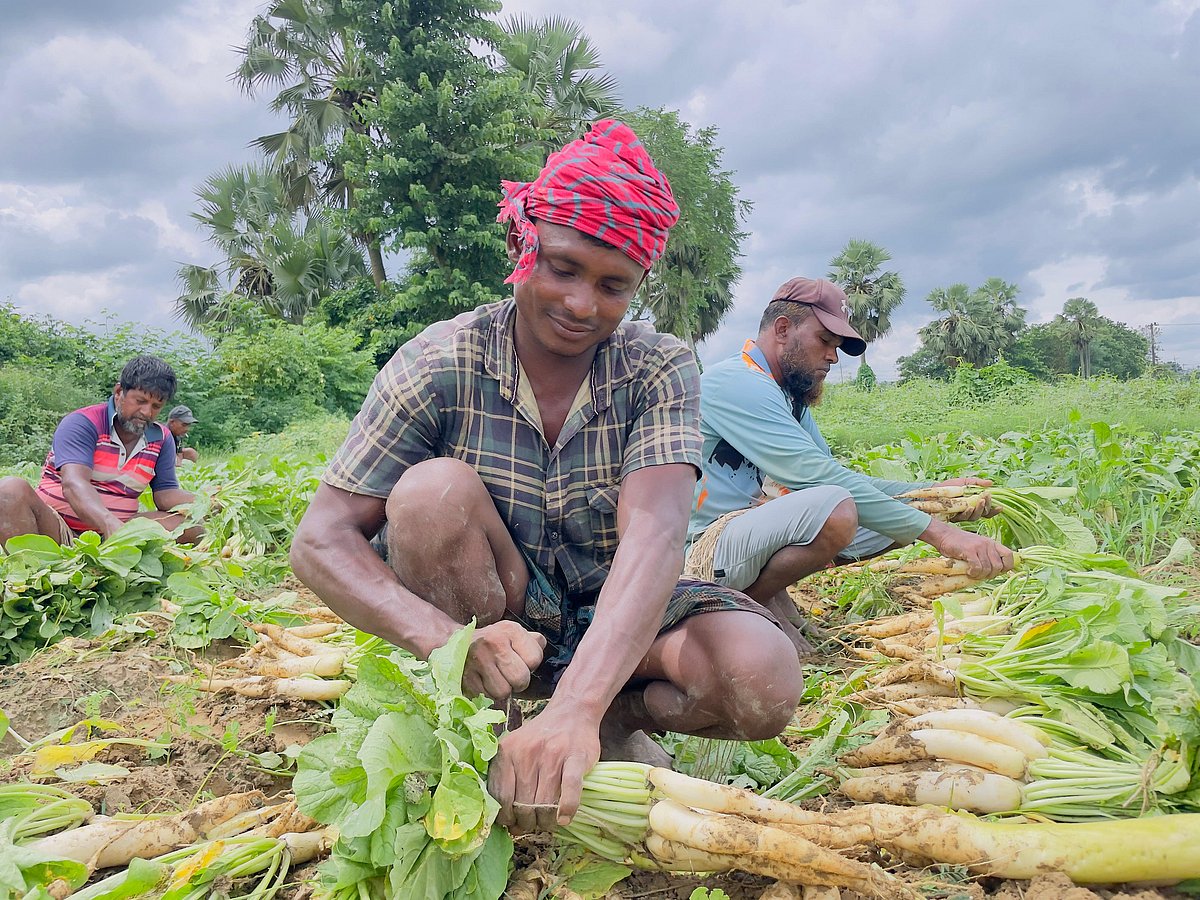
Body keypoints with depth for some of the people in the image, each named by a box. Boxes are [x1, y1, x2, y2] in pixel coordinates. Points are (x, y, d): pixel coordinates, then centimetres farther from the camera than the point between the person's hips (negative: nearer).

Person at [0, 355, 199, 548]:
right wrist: (110, 524, -44)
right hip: (53, 526, -4)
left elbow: (166, 493, 6)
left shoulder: (162, 440, 10)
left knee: (190, 526, -20)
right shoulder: (82, 423, -8)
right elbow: (74, 483, -24)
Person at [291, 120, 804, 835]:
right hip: (490, 619, 0)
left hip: (613, 620, 0)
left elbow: (655, 534, -30)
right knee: (432, 492, -30)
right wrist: (444, 637, -39)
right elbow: (322, 540, -19)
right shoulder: (438, 366, -15)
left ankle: (612, 716, 2)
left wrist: (574, 707, -48)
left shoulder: (661, 369, -13)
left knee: (763, 680, -28)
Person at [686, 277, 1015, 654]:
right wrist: (938, 532, -26)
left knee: (897, 513, 6)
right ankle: (751, 603, -10)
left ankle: (770, 594, 4)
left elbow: (838, 477, 11)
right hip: (700, 549, -10)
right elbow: (819, 476, -26)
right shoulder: (735, 383, -17)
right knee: (834, 507, -35)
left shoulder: (789, 398, 15)